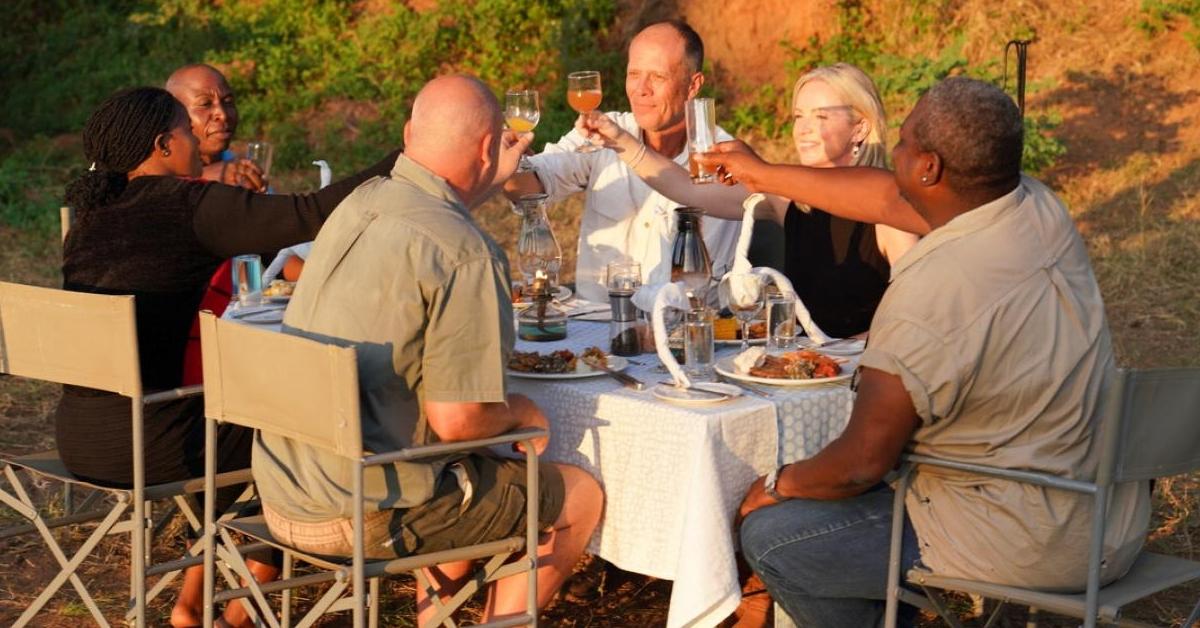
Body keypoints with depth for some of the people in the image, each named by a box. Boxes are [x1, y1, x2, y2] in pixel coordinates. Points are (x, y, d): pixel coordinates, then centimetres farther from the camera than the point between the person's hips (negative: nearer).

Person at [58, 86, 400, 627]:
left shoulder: (91, 217, 11)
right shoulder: (187, 204, -12)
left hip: (75, 439, 8)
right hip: (146, 444, -8)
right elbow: (311, 214, -22)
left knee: (238, 422, 30)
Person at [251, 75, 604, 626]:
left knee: (477, 473, 33)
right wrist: (519, 411, -1)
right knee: (579, 497, 10)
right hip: (363, 514, -8)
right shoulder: (468, 255, -21)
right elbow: (456, 420, -22)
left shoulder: (358, 205, 4)